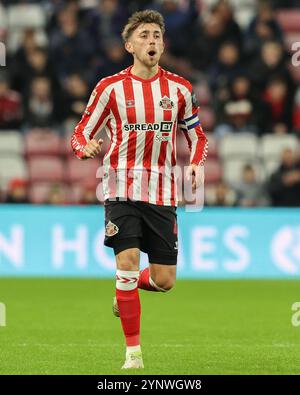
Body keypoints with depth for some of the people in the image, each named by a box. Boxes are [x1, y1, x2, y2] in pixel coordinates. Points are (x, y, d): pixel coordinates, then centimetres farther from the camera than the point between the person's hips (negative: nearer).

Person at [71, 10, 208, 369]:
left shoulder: (178, 89, 5)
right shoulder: (111, 88, -2)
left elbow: (196, 134, 18)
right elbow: (80, 135, 2)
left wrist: (197, 164, -3)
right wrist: (87, 147, -22)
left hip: (162, 194, 3)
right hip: (122, 188, -3)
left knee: (164, 280, 1)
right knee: (127, 263, -16)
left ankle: (125, 291, 37)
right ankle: (133, 352, -6)